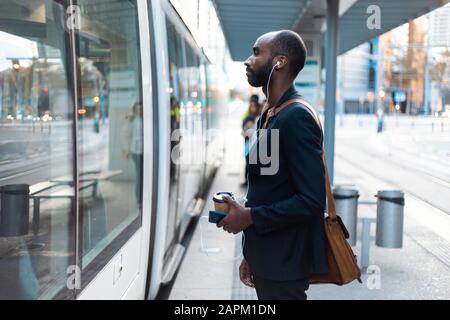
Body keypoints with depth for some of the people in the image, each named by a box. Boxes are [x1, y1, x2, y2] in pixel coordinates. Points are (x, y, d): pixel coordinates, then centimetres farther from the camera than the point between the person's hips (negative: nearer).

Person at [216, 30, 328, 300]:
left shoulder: (297, 117, -19)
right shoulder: (270, 116, 10)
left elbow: (312, 201, -24)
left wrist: (250, 216, -18)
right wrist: (251, 254, 15)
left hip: (284, 263, -8)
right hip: (266, 258, 9)